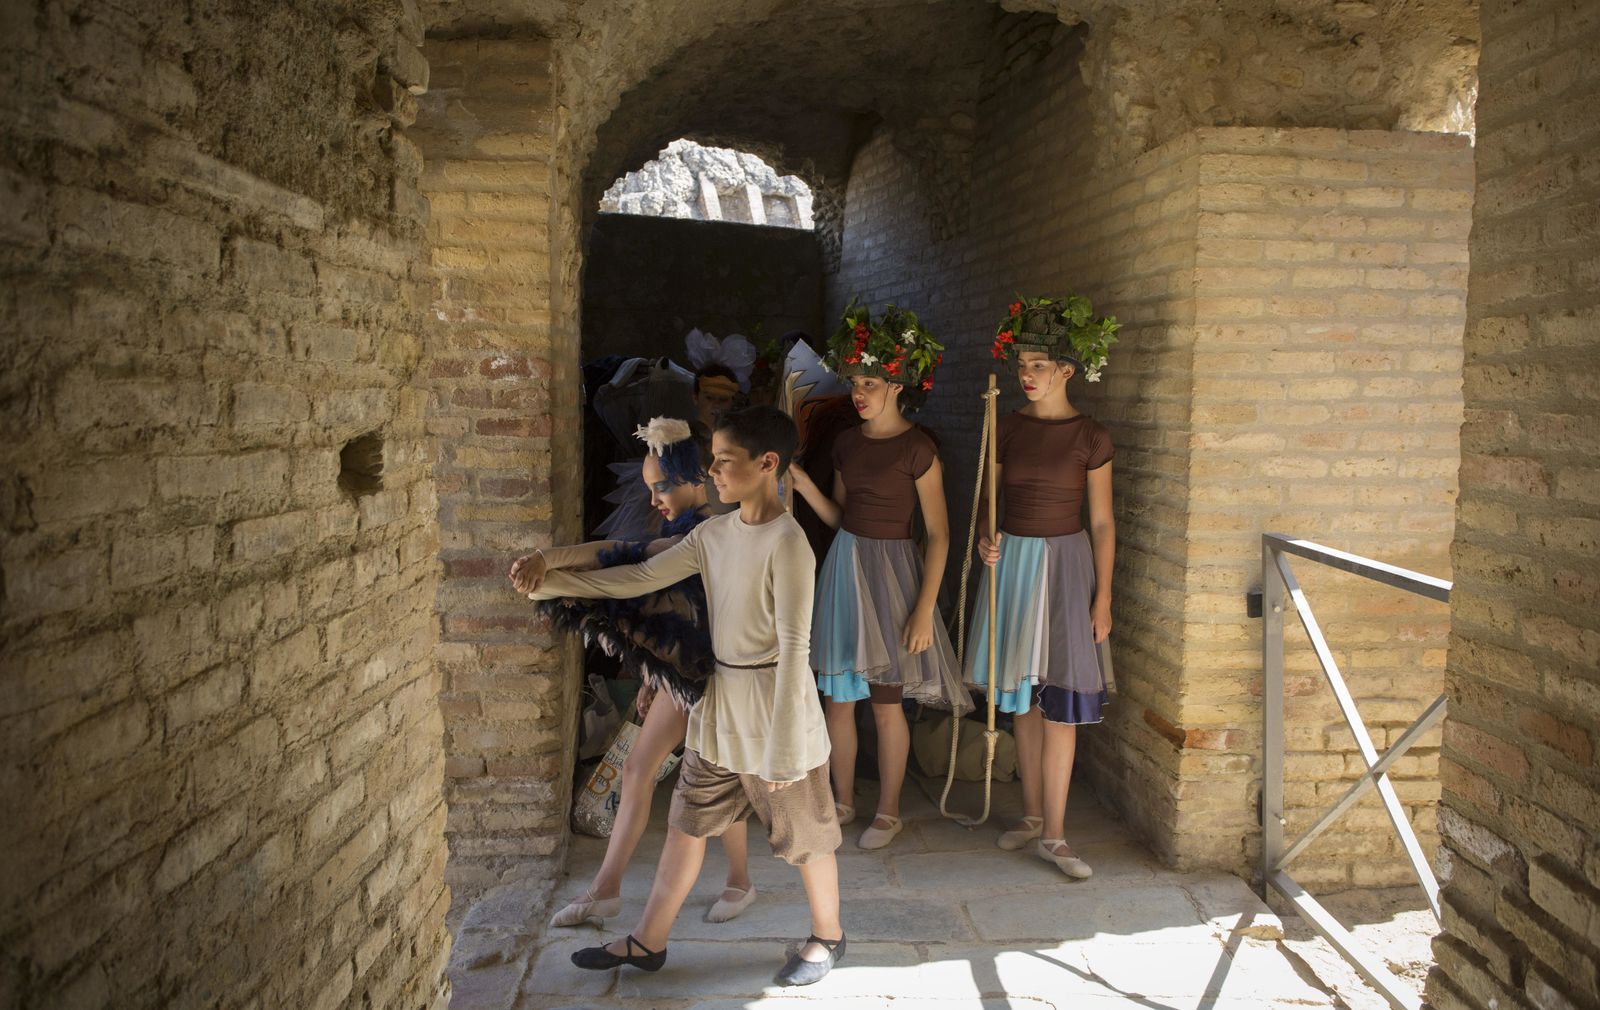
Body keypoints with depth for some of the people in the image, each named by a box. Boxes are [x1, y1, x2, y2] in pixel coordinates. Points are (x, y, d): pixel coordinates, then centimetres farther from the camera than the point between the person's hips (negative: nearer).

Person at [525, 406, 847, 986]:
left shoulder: (787, 544, -21)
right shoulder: (713, 534, 2)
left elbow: (794, 649, -21)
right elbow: (640, 579, 6)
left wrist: (781, 747, -20)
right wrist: (552, 583, 1)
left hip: (774, 706, -7)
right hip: (718, 705, 7)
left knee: (804, 834, 12)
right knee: (686, 825, 16)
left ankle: (828, 936, 35)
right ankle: (648, 941, 31)